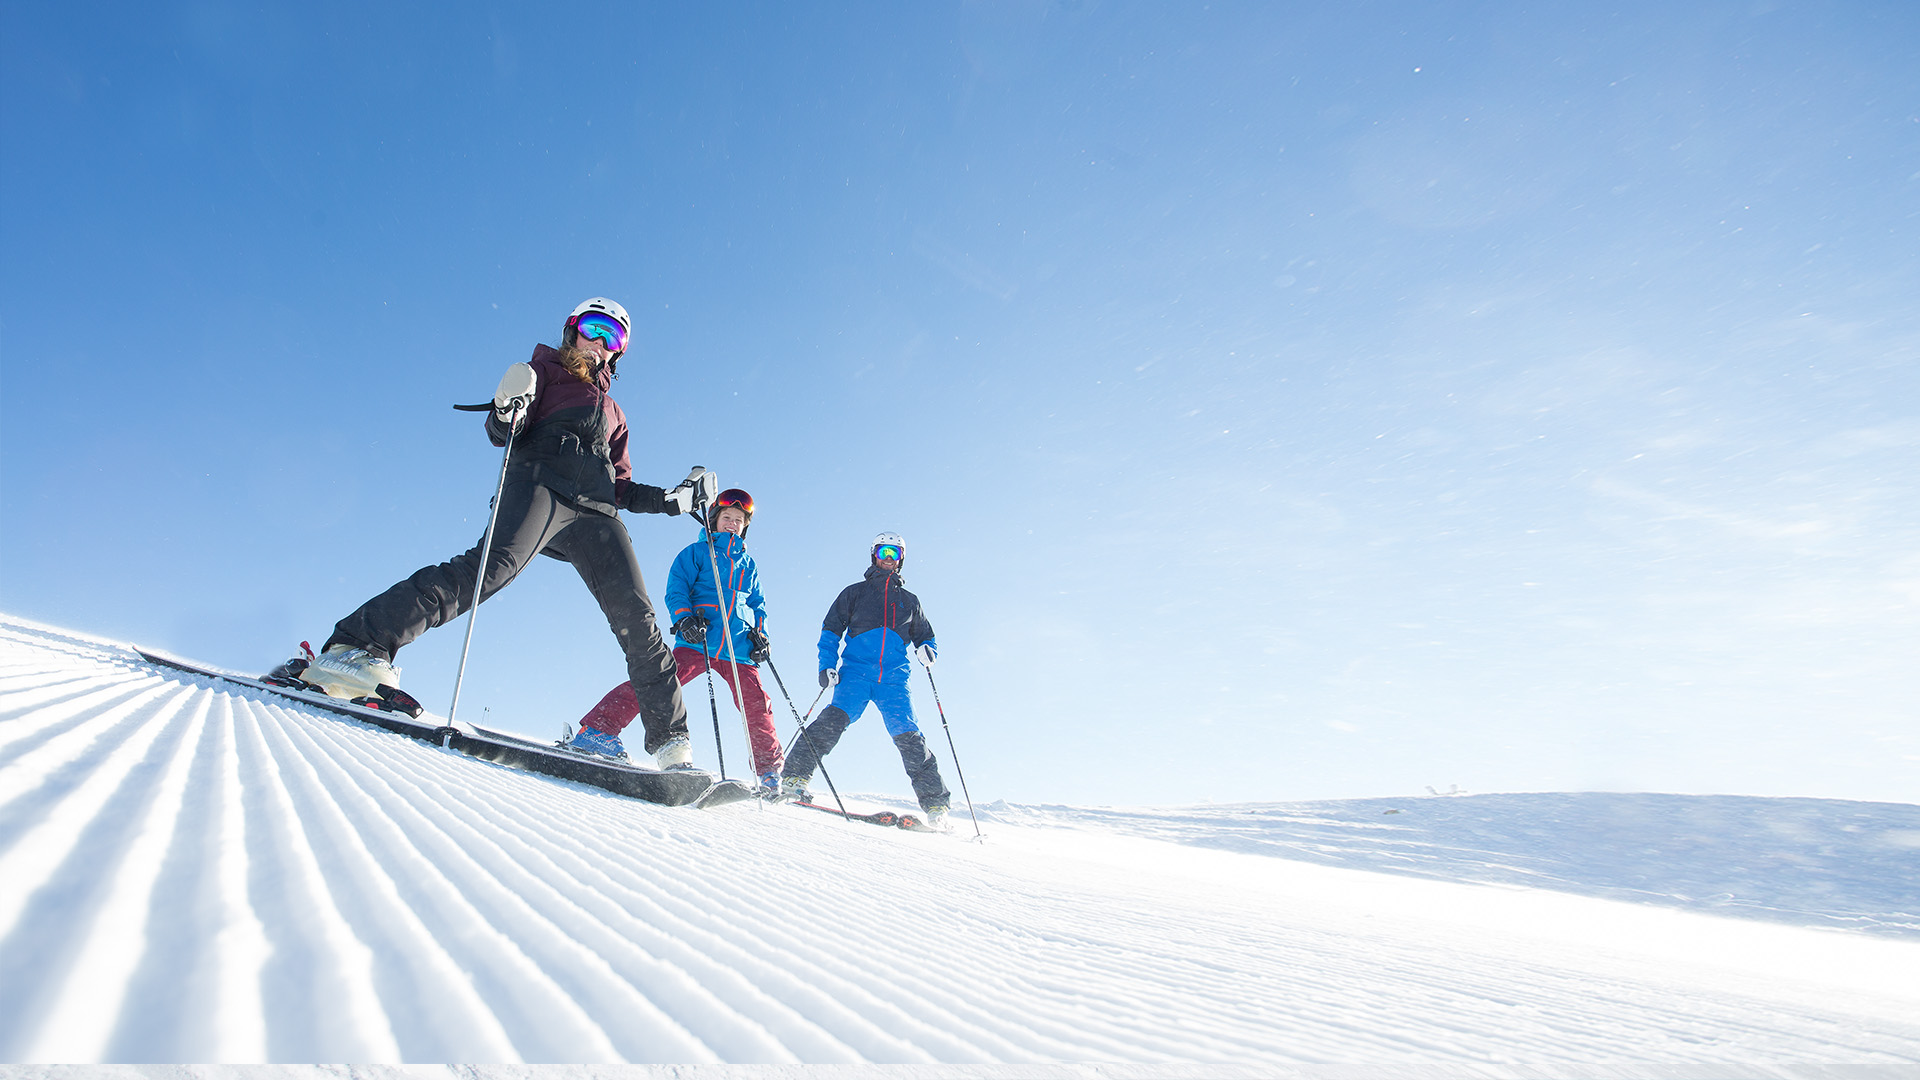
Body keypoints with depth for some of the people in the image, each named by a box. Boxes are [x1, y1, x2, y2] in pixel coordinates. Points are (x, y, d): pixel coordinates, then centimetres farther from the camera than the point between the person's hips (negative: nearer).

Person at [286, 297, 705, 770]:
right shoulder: (545, 371, 22)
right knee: (494, 563, -33)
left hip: (595, 514, 4)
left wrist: (671, 500, 17)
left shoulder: (613, 414, 35)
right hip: (539, 482, -4)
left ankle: (669, 738, -15)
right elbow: (501, 432, 7)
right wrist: (506, 415, -16)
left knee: (636, 618, -12)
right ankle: (356, 645, -35)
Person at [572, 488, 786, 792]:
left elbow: (758, 605, 28)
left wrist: (759, 634, 10)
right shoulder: (696, 552, 14)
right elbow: (676, 590, 4)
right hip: (696, 642, -3)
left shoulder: (748, 565, 25)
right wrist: (684, 619, -15)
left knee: (757, 705, -6)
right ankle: (596, 730, -24)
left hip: (738, 649, 3)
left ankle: (769, 772, 9)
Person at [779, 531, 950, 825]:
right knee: (835, 718, -26)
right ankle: (795, 776, -30)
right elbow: (831, 629, 14)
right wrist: (827, 665, -1)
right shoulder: (855, 592, 17)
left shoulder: (909, 600, 23)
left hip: (894, 678, 1)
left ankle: (936, 803, -6)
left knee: (908, 736, -10)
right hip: (856, 671, -1)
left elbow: (924, 635, 28)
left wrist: (927, 649, 3)